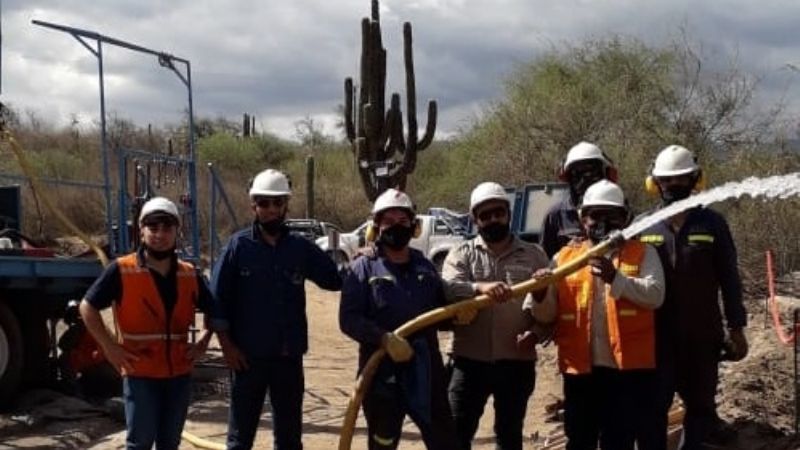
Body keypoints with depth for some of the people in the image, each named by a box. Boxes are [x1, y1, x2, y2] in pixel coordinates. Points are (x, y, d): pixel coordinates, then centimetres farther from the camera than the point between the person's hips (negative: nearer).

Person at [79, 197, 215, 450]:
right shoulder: (121, 271, -8)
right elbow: (88, 307, -4)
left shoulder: (189, 275, 6)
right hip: (140, 373, -4)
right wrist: (110, 347, -10)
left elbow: (212, 311, 21)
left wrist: (203, 343, 6)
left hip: (179, 372, 4)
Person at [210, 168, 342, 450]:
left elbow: (336, 279, 2)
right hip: (248, 356, -3)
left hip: (289, 356, 3)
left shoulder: (301, 248, 3)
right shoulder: (239, 246, -5)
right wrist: (227, 345, -9)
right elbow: (217, 299, -5)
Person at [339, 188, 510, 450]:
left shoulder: (424, 266, 12)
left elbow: (440, 310, 20)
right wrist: (385, 338, -26)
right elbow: (348, 320, -12)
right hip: (382, 373, -4)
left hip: (426, 371, 4)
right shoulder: (364, 268, -4)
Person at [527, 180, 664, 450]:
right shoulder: (565, 256, 11)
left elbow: (655, 294, -11)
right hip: (580, 367, 2)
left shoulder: (643, 252, 5)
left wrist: (616, 278, -25)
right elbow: (547, 314, 8)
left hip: (627, 367, -2)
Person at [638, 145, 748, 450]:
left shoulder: (712, 224, -1)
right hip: (656, 335, 0)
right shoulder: (644, 228, 1)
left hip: (702, 335, 0)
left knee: (700, 404, 13)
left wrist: (736, 328, -1)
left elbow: (729, 279, 1)